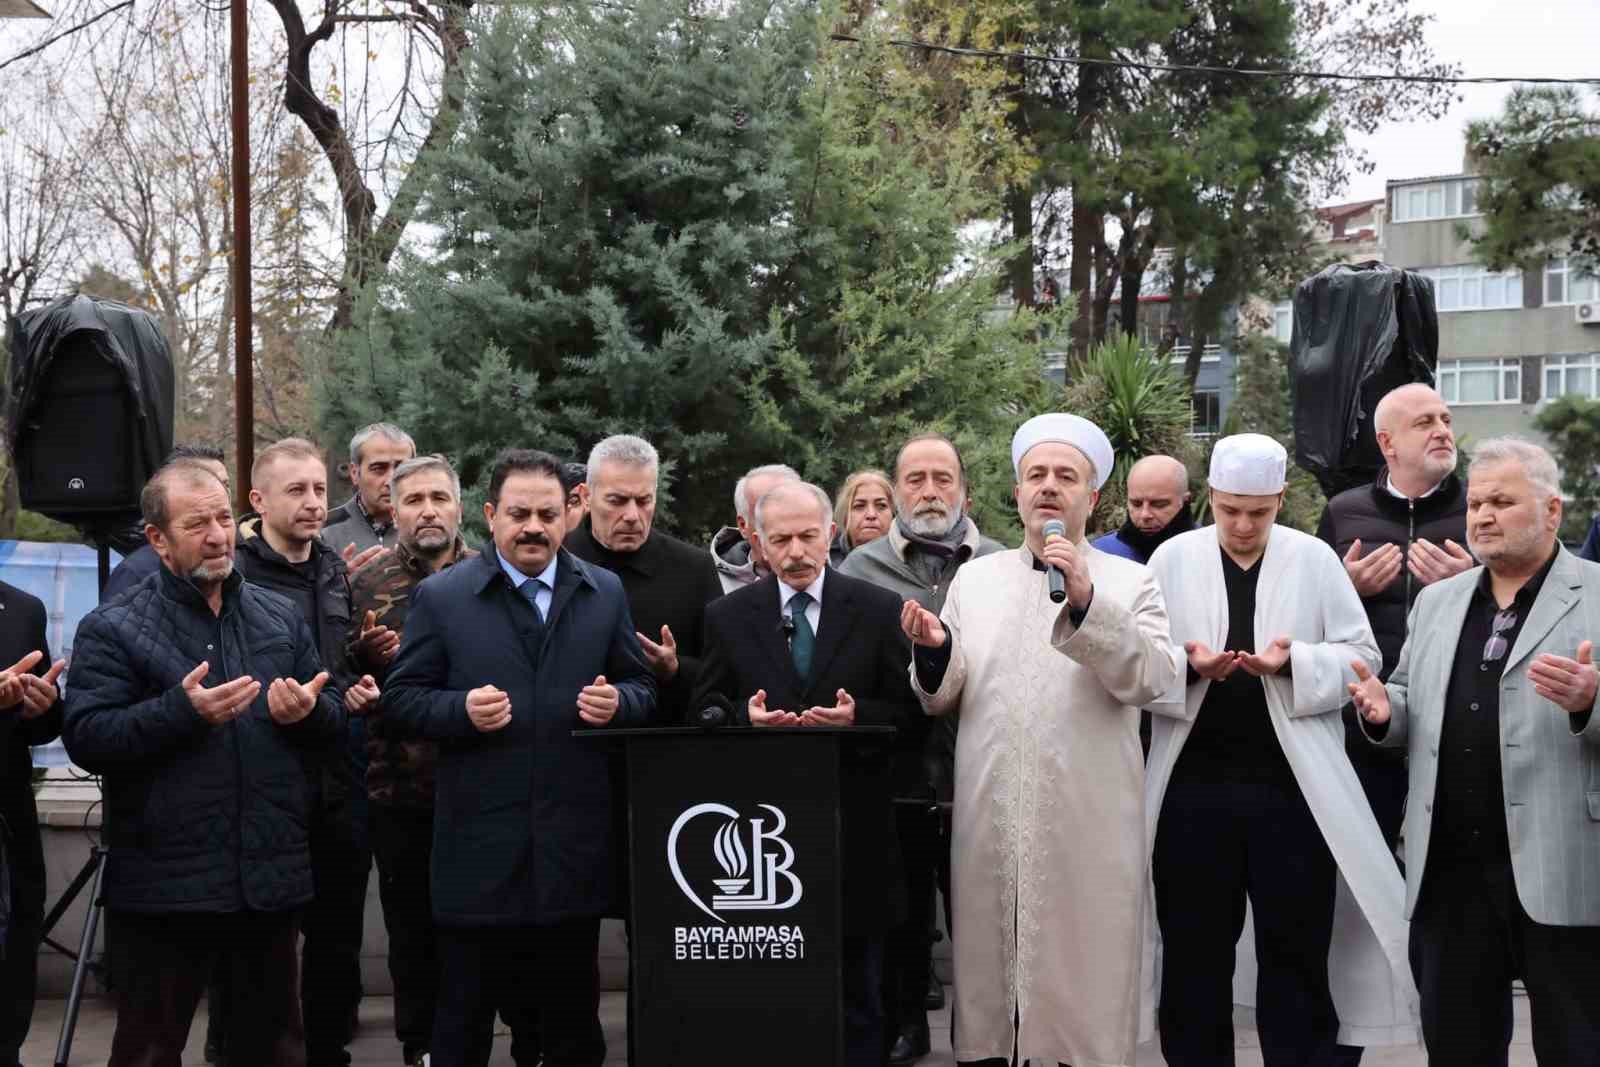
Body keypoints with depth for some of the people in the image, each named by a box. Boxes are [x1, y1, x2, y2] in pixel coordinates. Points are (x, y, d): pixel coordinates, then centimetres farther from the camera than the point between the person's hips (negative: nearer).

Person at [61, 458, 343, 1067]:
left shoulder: (282, 620, 12)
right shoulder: (111, 629, -3)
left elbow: (335, 722, 13)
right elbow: (86, 739, -13)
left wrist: (308, 710, -10)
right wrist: (183, 710, -24)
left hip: (272, 876, 4)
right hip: (165, 884, -4)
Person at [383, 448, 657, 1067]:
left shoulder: (605, 593, 8)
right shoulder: (440, 597, 1)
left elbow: (643, 690, 13)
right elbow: (400, 702, 1)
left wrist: (617, 702, -9)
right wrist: (462, 710, -17)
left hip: (575, 847, 2)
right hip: (478, 847, -2)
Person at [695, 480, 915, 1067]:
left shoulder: (880, 610, 2)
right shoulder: (726, 616, 5)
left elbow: (908, 710, 1)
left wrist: (857, 715, -18)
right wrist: (744, 715, -14)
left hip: (853, 831, 0)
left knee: (857, 990, 9)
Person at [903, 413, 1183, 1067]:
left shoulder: (1130, 582, 4)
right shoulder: (974, 578, 13)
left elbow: (1154, 679, -11)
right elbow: (943, 700, 12)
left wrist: (1087, 602, -21)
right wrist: (934, 651, -9)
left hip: (1087, 830, -3)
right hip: (989, 823, 3)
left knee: (1083, 977, 2)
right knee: (988, 966, 9)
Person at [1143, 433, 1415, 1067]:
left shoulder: (1314, 558, 3)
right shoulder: (1173, 558, 3)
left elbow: (1361, 655, 1)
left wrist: (1294, 661, -17)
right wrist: (1186, 664, -18)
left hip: (1291, 785, -1)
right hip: (1195, 785, 1)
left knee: (1296, 951, 6)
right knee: (1194, 950, 9)